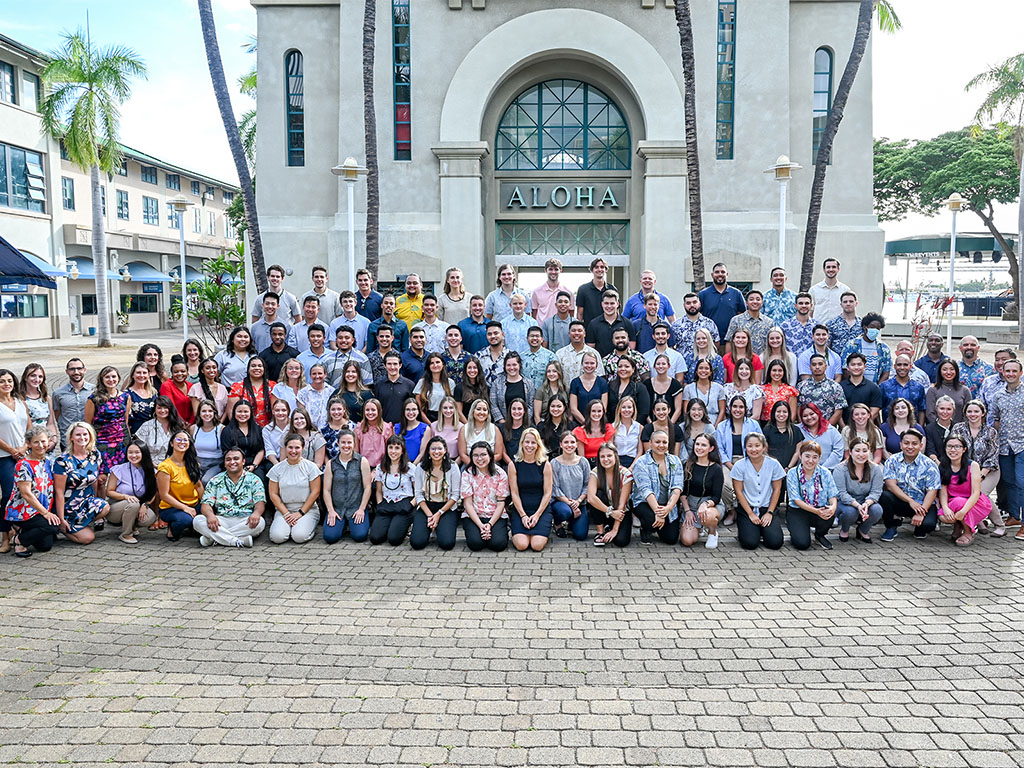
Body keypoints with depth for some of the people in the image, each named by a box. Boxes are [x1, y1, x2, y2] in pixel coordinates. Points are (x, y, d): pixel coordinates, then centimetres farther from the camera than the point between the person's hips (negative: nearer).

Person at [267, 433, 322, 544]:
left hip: (307, 509, -2)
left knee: (299, 536, -27)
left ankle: (310, 527, 6)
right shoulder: (276, 469, 5)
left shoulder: (311, 467, -1)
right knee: (277, 537, -23)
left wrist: (301, 512, -10)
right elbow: (273, 494, 3)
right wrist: (286, 513, -8)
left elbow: (315, 492, -3)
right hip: (284, 509, 2)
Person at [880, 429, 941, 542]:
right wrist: (910, 501, -25)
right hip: (899, 501, 1)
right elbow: (891, 485, -12)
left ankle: (919, 529, 11)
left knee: (928, 524, -31)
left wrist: (921, 513, -24)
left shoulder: (929, 465, -5)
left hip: (922, 504, -1)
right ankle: (892, 527, -2)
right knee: (884, 496, -30)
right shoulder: (892, 461, -1)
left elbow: (932, 491, -11)